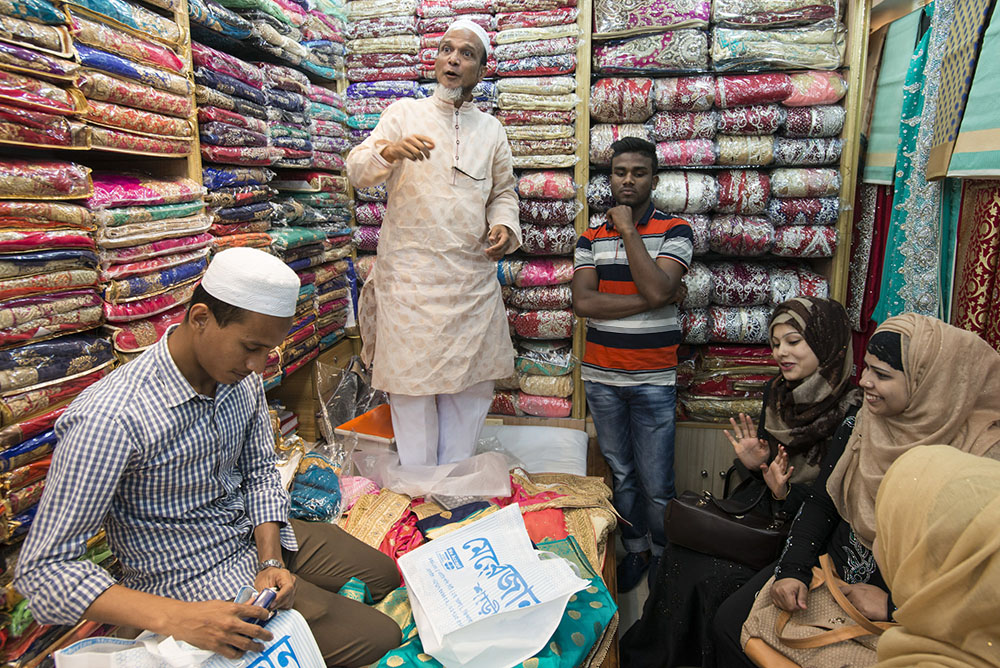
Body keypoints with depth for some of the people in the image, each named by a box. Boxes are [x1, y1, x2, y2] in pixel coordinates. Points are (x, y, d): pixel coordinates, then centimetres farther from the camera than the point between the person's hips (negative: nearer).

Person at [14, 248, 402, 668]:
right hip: (193, 582, -7)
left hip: (259, 535, 7)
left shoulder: (240, 374, -10)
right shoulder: (110, 420, -32)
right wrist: (177, 619, -37)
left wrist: (271, 560, -11)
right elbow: (43, 569, -27)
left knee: (383, 575, 18)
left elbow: (259, 469, 3)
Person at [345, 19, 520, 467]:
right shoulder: (405, 113, 5)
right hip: (411, 275, -3)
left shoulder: (491, 130, 14)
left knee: (471, 384, 9)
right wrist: (389, 151, -28)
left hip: (473, 278, 4)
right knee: (413, 384, 2)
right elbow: (357, 171, -5)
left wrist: (504, 227, -4)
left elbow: (503, 192, 19)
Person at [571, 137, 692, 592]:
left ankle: (664, 557, 29)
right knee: (621, 475, 16)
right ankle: (635, 549, 36)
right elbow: (583, 302, -11)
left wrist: (629, 229, -14)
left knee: (657, 485, 4)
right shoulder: (590, 239, 5)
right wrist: (656, 300, -16)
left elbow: (655, 288, -22)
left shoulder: (675, 231, -3)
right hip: (601, 378, 3)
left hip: (653, 381, -3)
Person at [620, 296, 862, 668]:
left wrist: (785, 493, -29)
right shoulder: (776, 393, 5)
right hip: (754, 512, 6)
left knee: (712, 578, -23)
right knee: (680, 554, -17)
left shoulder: (851, 415, -16)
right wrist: (753, 463, -8)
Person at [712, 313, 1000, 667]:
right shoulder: (864, 420, -3)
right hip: (831, 568, 5)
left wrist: (894, 606, -18)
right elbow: (822, 502, 3)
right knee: (729, 621, -9)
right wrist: (793, 568, -9)